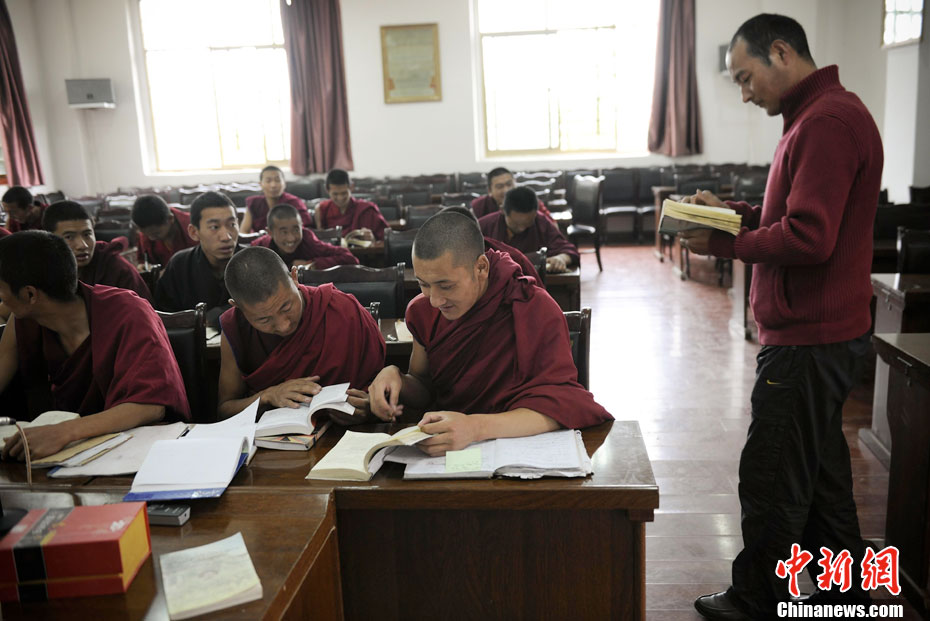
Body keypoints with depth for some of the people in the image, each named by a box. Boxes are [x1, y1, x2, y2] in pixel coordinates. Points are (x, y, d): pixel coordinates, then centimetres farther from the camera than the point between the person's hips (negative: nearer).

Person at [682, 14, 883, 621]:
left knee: (771, 479, 2)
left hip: (809, 339, -11)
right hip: (820, 332, 11)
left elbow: (808, 239, -25)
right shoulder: (820, 113, 16)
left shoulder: (828, 121, -18)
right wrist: (738, 212, 8)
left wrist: (724, 243, -14)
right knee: (820, 467, 20)